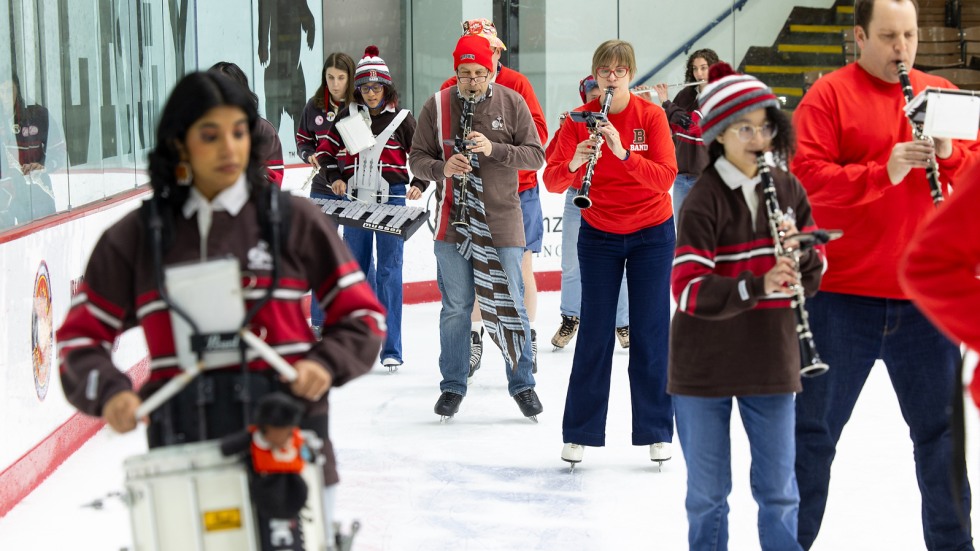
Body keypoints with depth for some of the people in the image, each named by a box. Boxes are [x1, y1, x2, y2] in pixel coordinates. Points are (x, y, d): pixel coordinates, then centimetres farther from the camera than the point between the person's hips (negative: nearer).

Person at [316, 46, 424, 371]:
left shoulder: (402, 120, 1)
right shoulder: (348, 116, 7)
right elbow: (326, 149, 16)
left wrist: (419, 185, -6)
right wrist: (334, 177, 2)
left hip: (392, 201, -3)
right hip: (355, 200, 3)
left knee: (389, 273, -6)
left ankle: (391, 350, -3)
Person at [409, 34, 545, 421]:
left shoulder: (512, 103, -2)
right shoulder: (437, 106, 0)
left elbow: (536, 156, -3)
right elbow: (417, 159, 3)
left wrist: (494, 149, -19)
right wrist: (443, 168, -18)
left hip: (501, 222, -1)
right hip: (452, 223, 1)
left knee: (509, 306, 5)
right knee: (455, 308, 8)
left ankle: (522, 384, 19)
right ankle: (453, 386, 21)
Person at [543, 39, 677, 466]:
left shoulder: (650, 116, -10)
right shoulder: (579, 121, -8)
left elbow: (666, 176, -22)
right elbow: (551, 181, -16)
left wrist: (623, 154, -35)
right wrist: (574, 162, -37)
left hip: (651, 234, -1)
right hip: (599, 236, 1)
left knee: (651, 333, 2)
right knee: (594, 334, 1)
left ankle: (656, 432, 10)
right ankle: (578, 434, 9)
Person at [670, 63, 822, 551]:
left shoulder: (788, 190, 2)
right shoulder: (705, 200, -12)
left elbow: (812, 278, 4)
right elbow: (688, 290, -20)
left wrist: (797, 249, -17)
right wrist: (758, 286, -32)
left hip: (771, 360, 3)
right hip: (705, 365, -3)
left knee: (779, 490, 9)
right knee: (708, 492, 9)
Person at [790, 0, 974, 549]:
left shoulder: (941, 93, 10)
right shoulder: (829, 96, -3)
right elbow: (807, 175, -13)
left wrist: (949, 154, -12)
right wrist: (884, 171, -23)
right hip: (843, 293, -3)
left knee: (940, 425, 11)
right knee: (815, 426, 7)